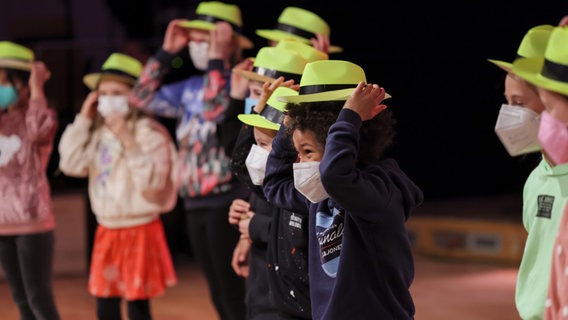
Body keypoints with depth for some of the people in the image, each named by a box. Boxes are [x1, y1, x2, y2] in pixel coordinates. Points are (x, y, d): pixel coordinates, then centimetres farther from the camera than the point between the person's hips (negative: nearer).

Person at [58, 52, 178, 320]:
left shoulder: (148, 132, -13)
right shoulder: (99, 133, 9)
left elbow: (153, 181, -21)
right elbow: (71, 164, -2)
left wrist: (128, 141, -25)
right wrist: (83, 119, -1)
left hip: (140, 230, -7)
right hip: (108, 230, 7)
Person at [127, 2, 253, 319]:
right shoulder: (192, 87, 13)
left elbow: (214, 111, -27)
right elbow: (142, 98, 17)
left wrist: (217, 61, -19)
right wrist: (166, 52, 11)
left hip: (228, 203, -8)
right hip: (196, 205, 8)